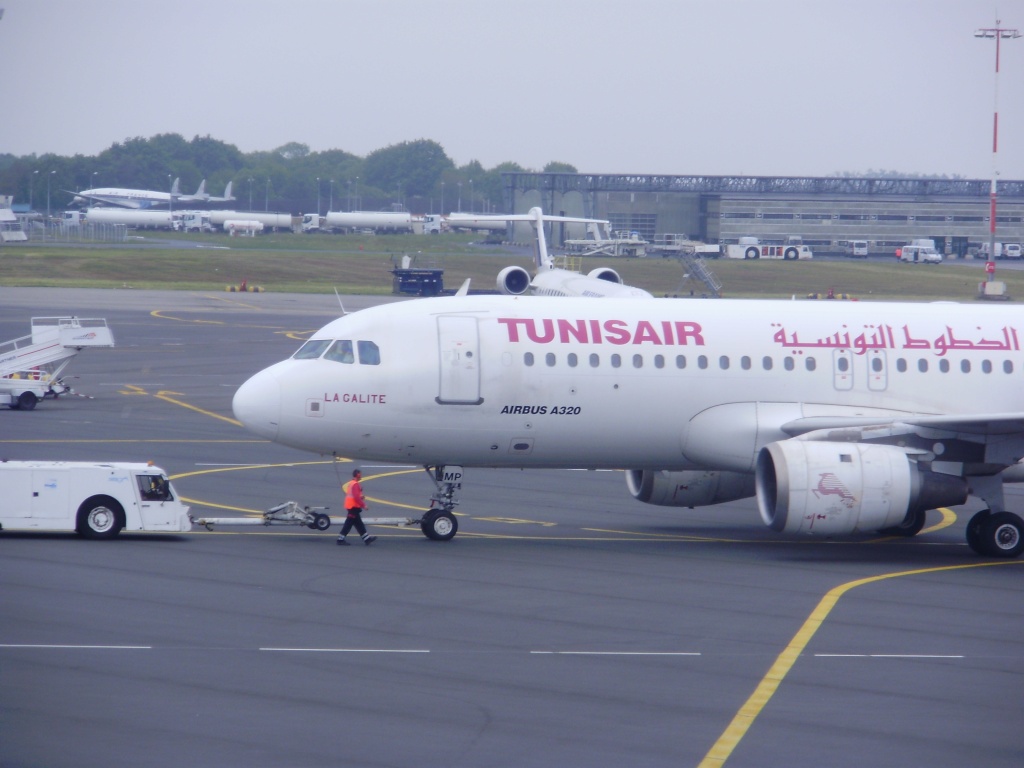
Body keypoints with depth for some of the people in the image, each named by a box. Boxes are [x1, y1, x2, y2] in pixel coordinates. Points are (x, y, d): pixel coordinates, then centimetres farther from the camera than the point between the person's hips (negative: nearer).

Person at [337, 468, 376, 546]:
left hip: (350, 506, 10)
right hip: (354, 507, -10)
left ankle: (367, 539, 17)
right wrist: (363, 505, -17)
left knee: (359, 524, 12)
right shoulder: (356, 484, -17)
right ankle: (340, 539, -3)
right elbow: (356, 497, -23)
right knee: (349, 524, -6)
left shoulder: (350, 483, 13)